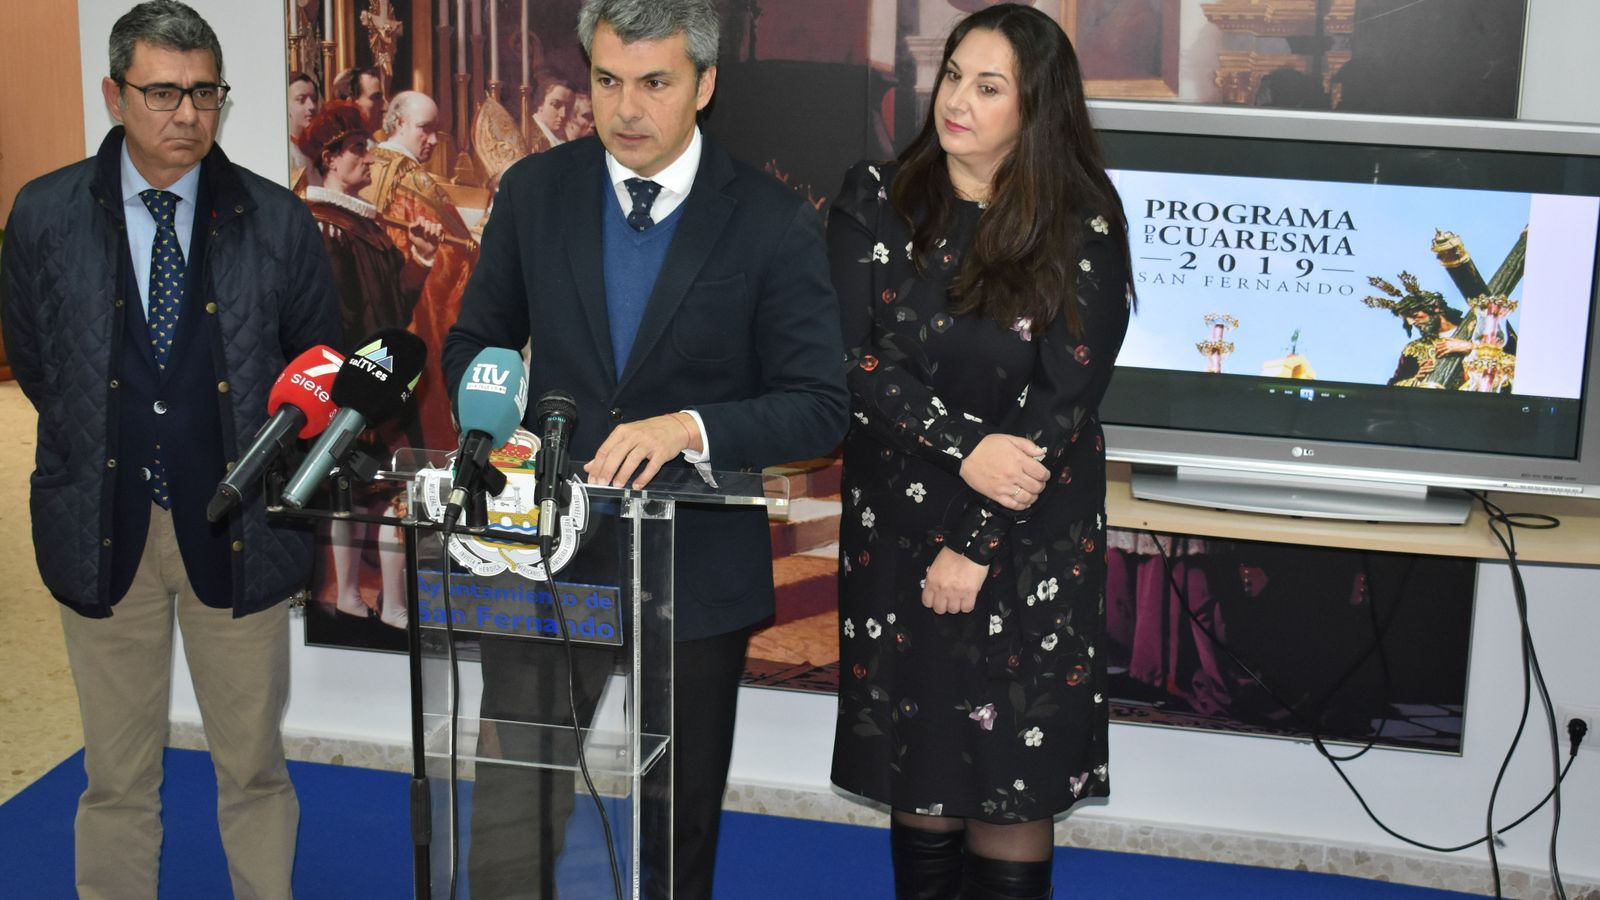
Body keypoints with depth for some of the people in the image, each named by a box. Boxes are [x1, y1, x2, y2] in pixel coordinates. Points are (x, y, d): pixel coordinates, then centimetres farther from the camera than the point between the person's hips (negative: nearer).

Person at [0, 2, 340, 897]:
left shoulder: (278, 220, -2)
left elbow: (320, 364, 9)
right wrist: (95, 459, 8)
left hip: (236, 523, 0)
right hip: (103, 523, 0)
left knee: (255, 767, 10)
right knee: (117, 777, 10)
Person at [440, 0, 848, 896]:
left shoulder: (774, 221, -9)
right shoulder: (535, 191, -1)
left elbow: (820, 407, -10)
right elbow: (475, 341, 11)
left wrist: (689, 428, -27)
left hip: (699, 574, -1)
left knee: (682, 828, 16)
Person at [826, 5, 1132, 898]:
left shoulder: (1083, 230, -6)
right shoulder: (875, 202, 0)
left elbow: (1065, 399, -10)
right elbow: (855, 362, -7)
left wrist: (977, 547, -14)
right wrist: (965, 447, -20)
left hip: (1030, 540, -2)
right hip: (897, 523, 2)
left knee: (1010, 773, 2)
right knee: (916, 765, 8)